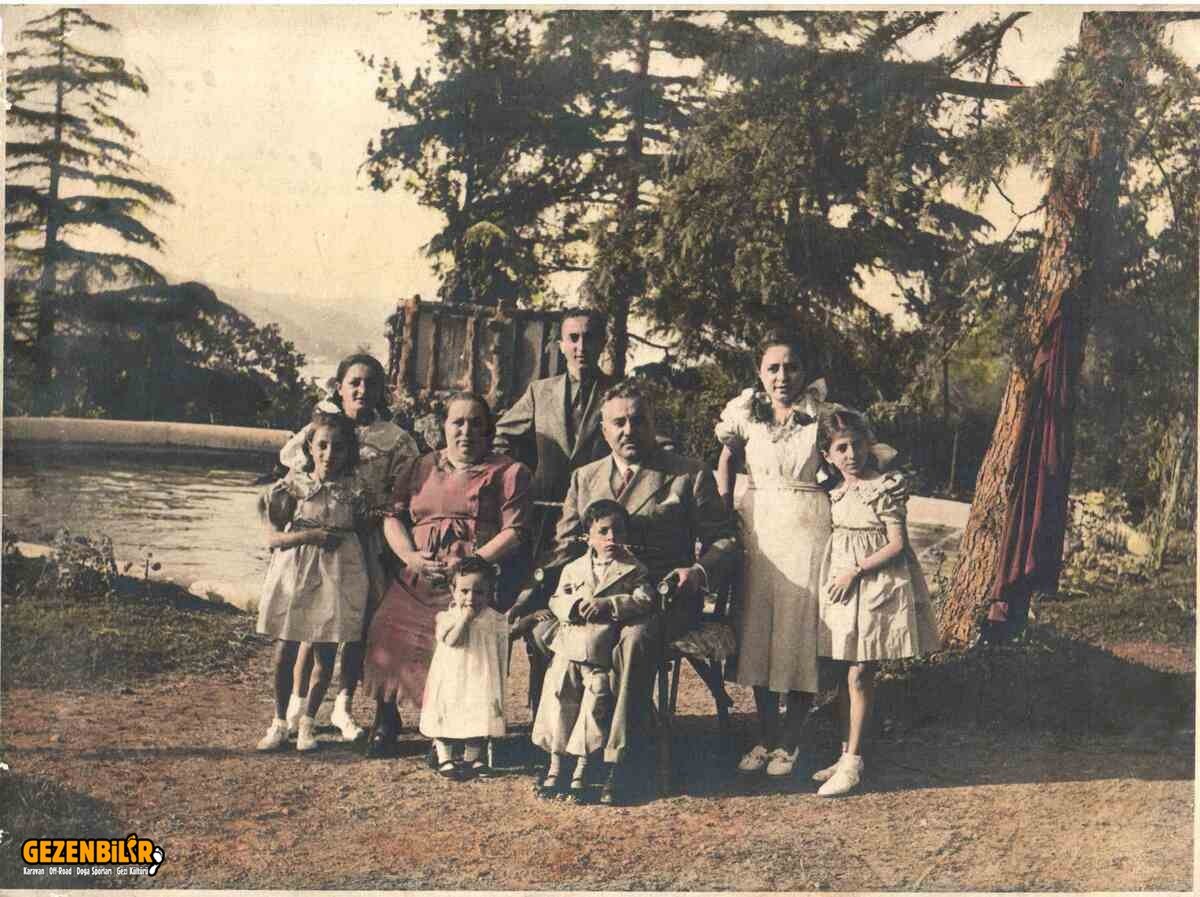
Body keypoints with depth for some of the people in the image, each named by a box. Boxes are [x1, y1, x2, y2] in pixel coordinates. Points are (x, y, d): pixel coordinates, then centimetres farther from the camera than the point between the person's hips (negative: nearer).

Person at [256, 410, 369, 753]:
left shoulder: (354, 492, 1)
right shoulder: (292, 486, -1)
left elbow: (362, 538, 8)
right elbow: (273, 537, -3)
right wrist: (311, 535, -15)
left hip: (337, 576, 1)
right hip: (294, 573, 0)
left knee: (326, 654, 5)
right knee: (285, 650, 3)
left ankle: (307, 721, 22)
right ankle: (280, 721, 20)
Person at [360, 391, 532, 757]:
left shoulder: (508, 473, 9)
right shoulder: (420, 468, 21)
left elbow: (515, 531, -1)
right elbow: (392, 517, 15)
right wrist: (410, 556, -4)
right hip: (419, 577, 3)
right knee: (388, 627, -19)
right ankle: (386, 720, 3)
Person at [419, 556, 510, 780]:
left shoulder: (496, 620, -3)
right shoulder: (446, 617, -6)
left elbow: (501, 657, 2)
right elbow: (450, 640, -26)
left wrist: (500, 688, 3)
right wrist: (465, 617, -24)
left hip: (481, 681, 1)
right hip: (451, 681, -1)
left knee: (480, 718, 9)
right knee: (446, 719, 7)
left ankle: (472, 757, 28)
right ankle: (444, 758, 24)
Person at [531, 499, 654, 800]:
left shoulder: (633, 569, 5)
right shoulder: (574, 568, 13)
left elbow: (644, 601, -9)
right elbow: (556, 600, 8)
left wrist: (607, 604, -19)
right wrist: (575, 605, -14)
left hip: (603, 655, -2)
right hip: (569, 649, 3)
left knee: (595, 703, -9)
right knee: (559, 699, -2)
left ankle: (581, 770, 3)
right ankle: (555, 767, 8)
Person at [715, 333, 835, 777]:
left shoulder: (821, 412, -4)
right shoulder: (745, 412, 3)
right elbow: (727, 458, 16)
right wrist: (724, 508, 8)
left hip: (807, 528, -3)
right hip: (757, 528, 3)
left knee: (800, 628, 0)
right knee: (757, 628, 6)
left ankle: (790, 741, 13)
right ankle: (765, 735, 19)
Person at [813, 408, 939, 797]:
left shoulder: (885, 487, -9)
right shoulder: (832, 491, 8)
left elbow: (897, 544, -12)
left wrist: (855, 571, -14)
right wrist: (838, 575, 8)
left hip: (875, 587, -6)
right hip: (840, 583, 6)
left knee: (859, 675, -5)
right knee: (844, 676, 10)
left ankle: (852, 764, 0)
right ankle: (846, 754, 19)